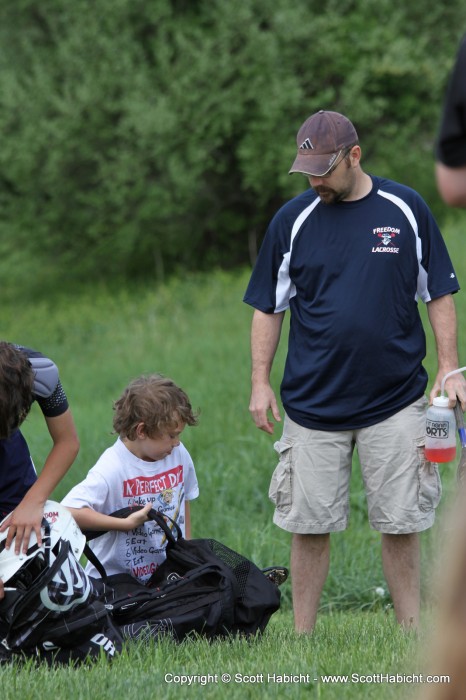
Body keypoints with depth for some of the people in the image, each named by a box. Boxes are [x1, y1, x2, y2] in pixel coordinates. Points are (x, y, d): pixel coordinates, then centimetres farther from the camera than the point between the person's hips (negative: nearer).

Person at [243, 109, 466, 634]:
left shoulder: (406, 209, 1)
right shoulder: (292, 220, 3)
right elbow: (268, 308, 9)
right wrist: (260, 384, 2)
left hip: (395, 399, -1)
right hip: (313, 403, 1)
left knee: (400, 523, 1)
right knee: (310, 525, 2)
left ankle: (412, 632, 9)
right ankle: (302, 639, 10)